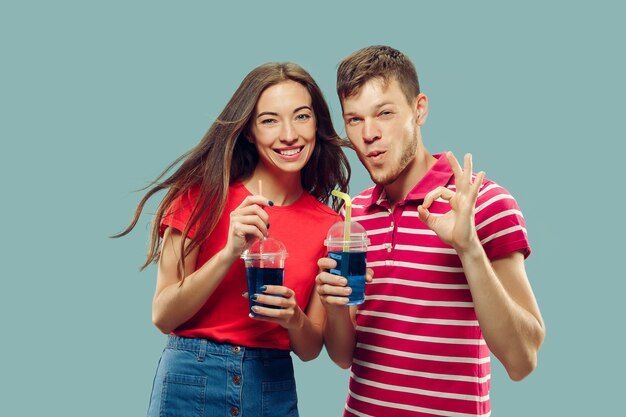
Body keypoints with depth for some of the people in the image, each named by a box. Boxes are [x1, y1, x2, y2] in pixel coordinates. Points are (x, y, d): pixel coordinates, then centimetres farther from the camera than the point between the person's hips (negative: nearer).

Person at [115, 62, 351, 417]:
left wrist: (294, 319, -18)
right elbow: (163, 316, -10)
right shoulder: (203, 194, -6)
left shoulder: (329, 225, 0)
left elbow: (311, 349, 3)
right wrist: (231, 253, -22)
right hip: (191, 382, -2)